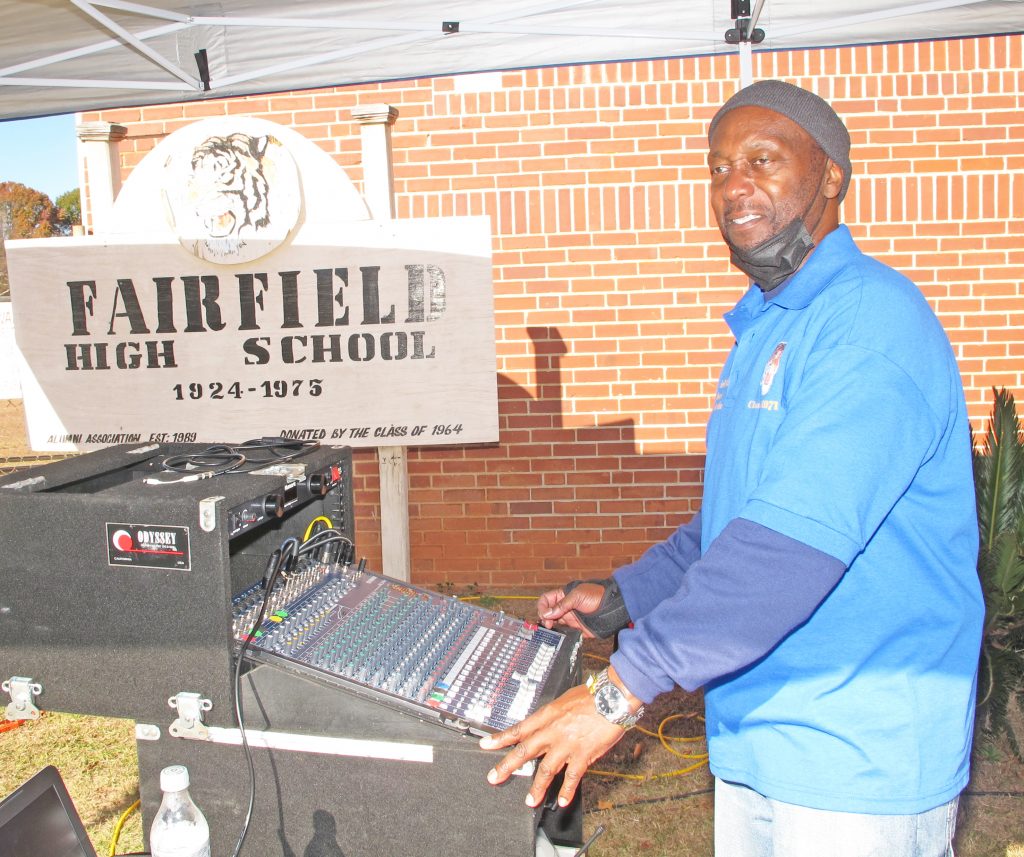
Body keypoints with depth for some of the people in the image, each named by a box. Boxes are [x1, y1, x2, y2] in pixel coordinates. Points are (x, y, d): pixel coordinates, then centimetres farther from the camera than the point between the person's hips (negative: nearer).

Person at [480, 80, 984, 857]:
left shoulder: (872, 317, -18)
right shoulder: (765, 330, 14)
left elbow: (796, 537, -29)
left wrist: (625, 688, -29)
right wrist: (623, 598, 11)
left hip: (860, 763, -8)